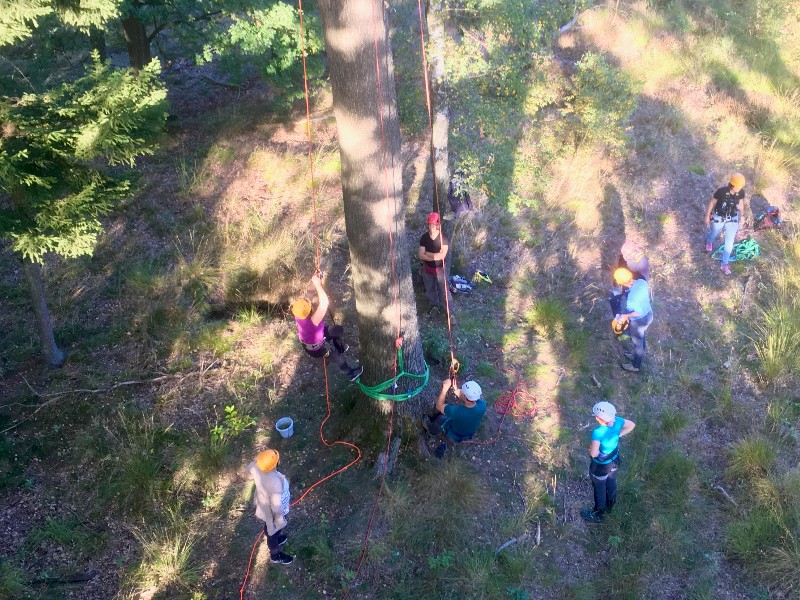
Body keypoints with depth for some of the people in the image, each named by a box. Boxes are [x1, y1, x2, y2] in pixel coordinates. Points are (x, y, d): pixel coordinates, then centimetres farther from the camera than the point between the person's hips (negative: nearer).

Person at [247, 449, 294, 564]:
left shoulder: (256, 467, -29)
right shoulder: (275, 483, -47)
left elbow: (249, 468, -1)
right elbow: (276, 506, -32)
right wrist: (280, 519, -15)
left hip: (263, 504, 6)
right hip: (272, 511, -6)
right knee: (274, 532, 24)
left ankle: (275, 539, 65)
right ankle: (275, 555, 52)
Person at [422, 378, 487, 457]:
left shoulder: (455, 411, -44)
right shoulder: (482, 405, -33)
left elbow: (439, 405, -23)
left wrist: (445, 388, -19)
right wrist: (457, 390, -18)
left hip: (454, 437, -4)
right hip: (470, 435, 4)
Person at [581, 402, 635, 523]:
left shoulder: (598, 433, -41)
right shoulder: (617, 421, -22)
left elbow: (594, 454, -39)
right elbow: (632, 425, -2)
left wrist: (591, 447, -17)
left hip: (601, 466, -6)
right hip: (614, 460, 6)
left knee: (599, 489, 20)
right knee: (611, 484, 31)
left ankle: (598, 515, 44)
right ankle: (609, 507, 57)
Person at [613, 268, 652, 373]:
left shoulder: (632, 297, -40)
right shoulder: (642, 282, -17)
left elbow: (639, 312, -28)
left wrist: (625, 316, -13)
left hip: (639, 321, -7)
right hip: (648, 314, 7)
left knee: (637, 342, 18)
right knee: (641, 338, 32)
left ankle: (635, 365, 42)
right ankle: (638, 355, 58)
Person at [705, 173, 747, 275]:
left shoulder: (741, 192, -19)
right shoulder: (721, 191, -29)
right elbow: (712, 203, -15)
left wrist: (742, 214, 15)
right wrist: (707, 217, -7)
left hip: (732, 219, 2)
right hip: (718, 218, -2)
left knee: (729, 243, 4)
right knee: (714, 234, 26)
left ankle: (724, 264, 22)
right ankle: (709, 242, 65)